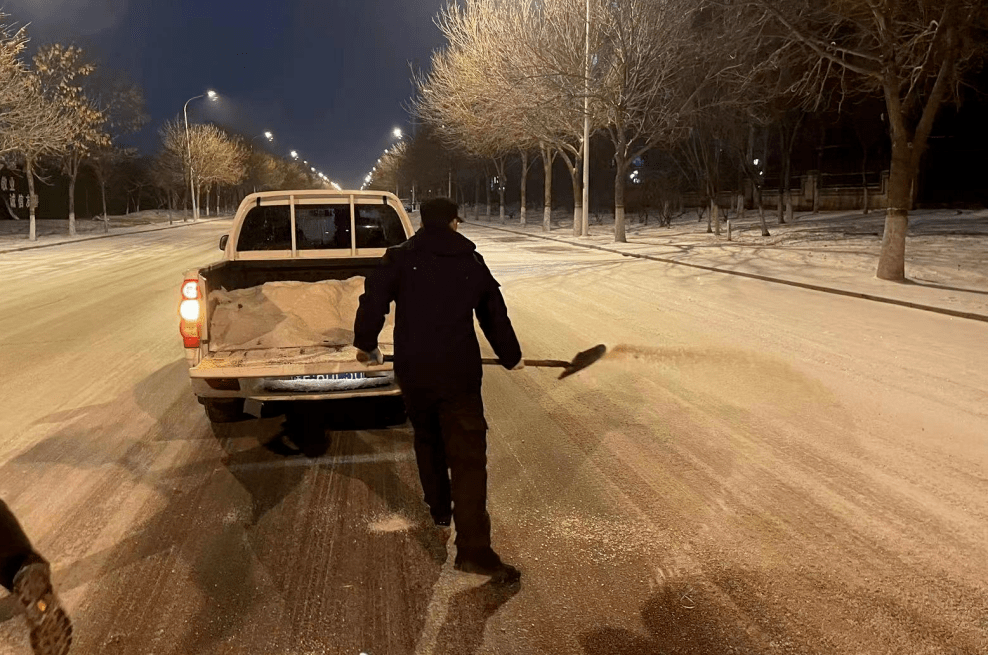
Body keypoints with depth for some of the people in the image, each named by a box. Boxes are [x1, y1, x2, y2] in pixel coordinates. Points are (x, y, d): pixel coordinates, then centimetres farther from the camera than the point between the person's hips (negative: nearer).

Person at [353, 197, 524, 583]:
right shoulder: (472, 263, 8)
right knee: (468, 456, -4)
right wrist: (511, 356, 28)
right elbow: (494, 314, 15)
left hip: (412, 373, 2)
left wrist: (365, 343, 13)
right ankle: (473, 549, -10)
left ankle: (439, 508, 42)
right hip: (459, 374, -2)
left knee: (427, 440, 26)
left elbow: (373, 299, -3)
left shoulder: (400, 258, 4)